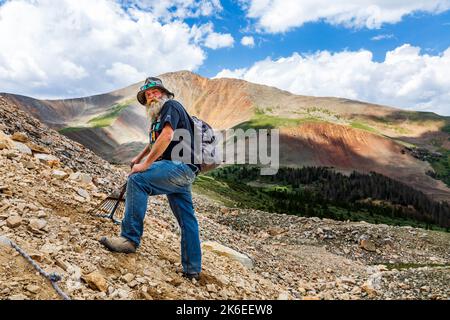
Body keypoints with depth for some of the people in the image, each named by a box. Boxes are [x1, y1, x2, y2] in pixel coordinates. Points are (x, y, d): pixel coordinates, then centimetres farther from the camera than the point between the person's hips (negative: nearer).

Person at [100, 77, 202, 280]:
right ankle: (192, 269, 14)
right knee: (187, 220, 9)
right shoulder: (158, 116, 27)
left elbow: (167, 136, -19)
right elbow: (155, 142, 44)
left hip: (180, 165, -10)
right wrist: (138, 158, 39)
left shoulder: (171, 106, -3)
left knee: (137, 180, -22)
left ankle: (130, 239, -21)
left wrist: (146, 164, -18)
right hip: (182, 172, 10)